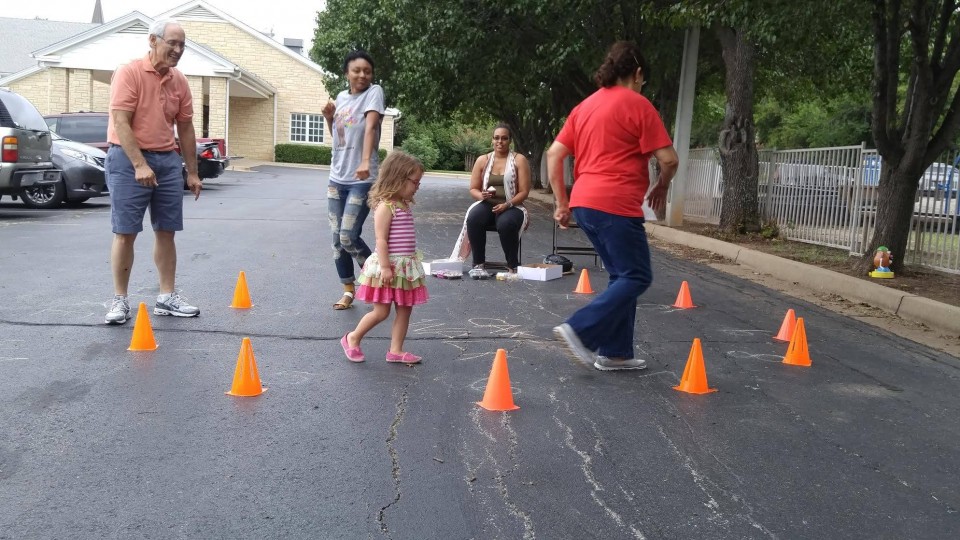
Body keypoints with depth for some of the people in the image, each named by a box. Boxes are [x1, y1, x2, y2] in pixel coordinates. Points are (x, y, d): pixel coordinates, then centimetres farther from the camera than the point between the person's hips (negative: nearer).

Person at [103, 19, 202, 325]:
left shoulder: (179, 82, 8)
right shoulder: (129, 73, -10)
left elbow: (185, 128, 13)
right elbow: (120, 122, -16)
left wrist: (192, 172, 12)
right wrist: (140, 164, -24)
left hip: (168, 161, 6)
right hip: (129, 159, -6)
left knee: (166, 231, 7)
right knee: (125, 233, -3)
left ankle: (167, 297, 14)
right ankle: (120, 300, 5)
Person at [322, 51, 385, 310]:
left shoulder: (374, 92, -8)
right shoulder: (341, 97, 10)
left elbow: (370, 127, -24)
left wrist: (365, 162, -38)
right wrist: (329, 118, 1)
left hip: (362, 180, -6)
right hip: (337, 178, 6)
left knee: (348, 238, -11)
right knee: (337, 239, 8)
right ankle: (348, 291, 22)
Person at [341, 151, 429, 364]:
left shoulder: (405, 205, 10)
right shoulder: (385, 206, -17)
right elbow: (381, 239, -20)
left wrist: (413, 260, 20)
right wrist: (385, 266, -22)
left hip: (406, 266, 9)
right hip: (388, 266, -9)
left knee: (405, 310, 10)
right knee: (381, 311, 0)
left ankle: (396, 350, 18)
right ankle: (352, 339, 20)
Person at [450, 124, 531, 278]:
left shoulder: (519, 160, 2)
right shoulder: (482, 160, 11)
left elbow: (524, 192, -4)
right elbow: (473, 189, 12)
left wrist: (507, 204, -19)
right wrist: (481, 195, -13)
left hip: (511, 207, -2)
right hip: (487, 205, 3)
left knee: (506, 223, -37)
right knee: (473, 218, -32)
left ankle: (513, 266, -18)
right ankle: (478, 264, -23)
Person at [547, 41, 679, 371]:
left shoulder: (585, 106, 17)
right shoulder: (637, 105, -4)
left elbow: (554, 154, 14)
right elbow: (668, 159, -7)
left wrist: (562, 203, 16)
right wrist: (662, 187, 12)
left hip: (584, 204, 8)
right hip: (616, 206, -8)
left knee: (622, 275, 16)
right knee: (636, 276, 0)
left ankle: (615, 352, 16)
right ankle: (580, 330, -12)